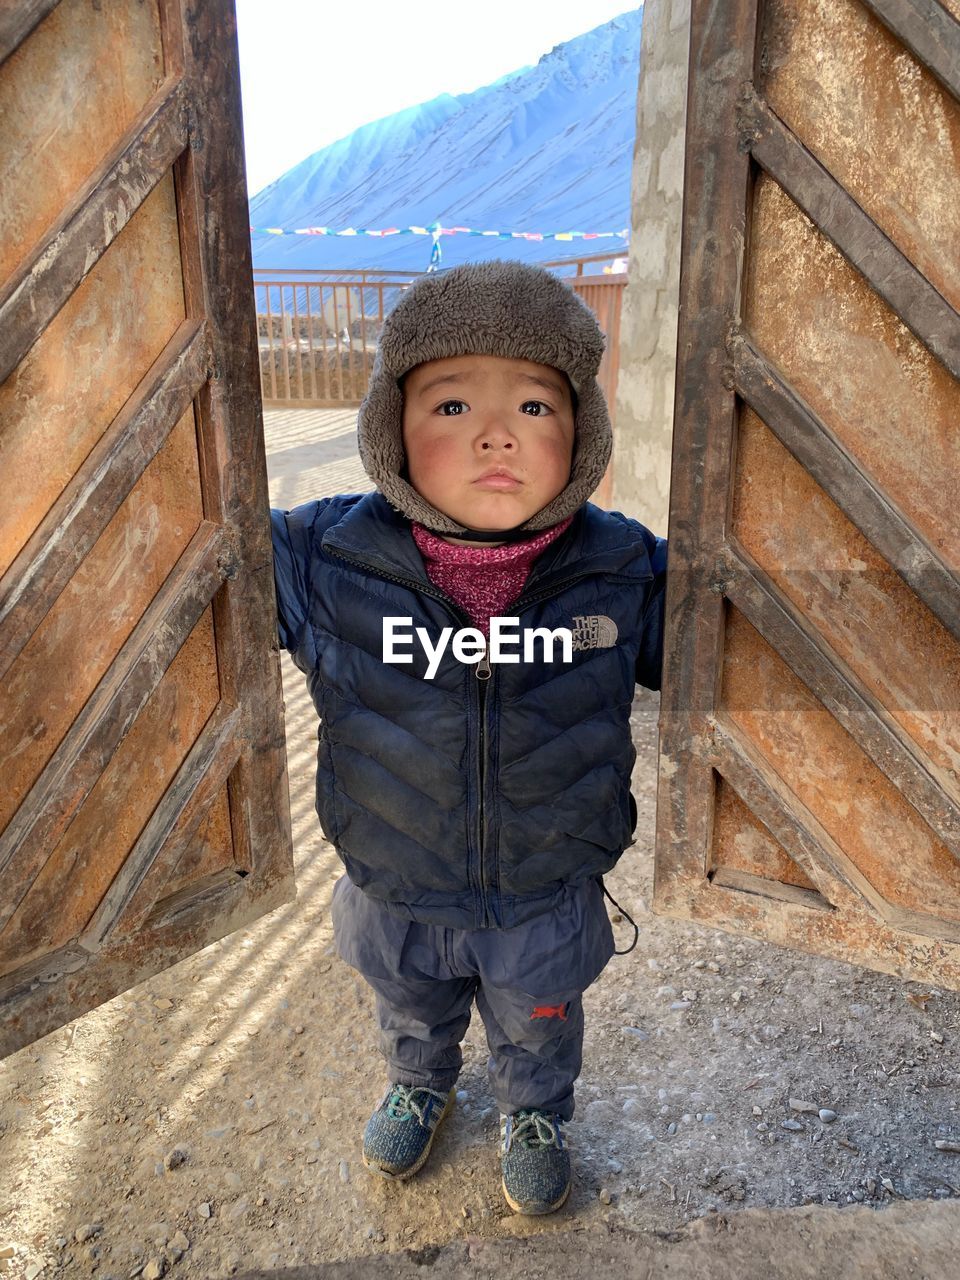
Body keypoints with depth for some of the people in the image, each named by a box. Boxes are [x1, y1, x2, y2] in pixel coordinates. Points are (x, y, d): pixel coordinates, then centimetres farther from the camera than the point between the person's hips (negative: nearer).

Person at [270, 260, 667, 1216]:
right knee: (410, 1008, 34)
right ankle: (420, 1084, 70)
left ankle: (536, 1114, 66)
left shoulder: (627, 572, -22)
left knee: (537, 1026, 31)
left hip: (549, 899, 0)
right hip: (395, 895, 1)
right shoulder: (323, 561, -25)